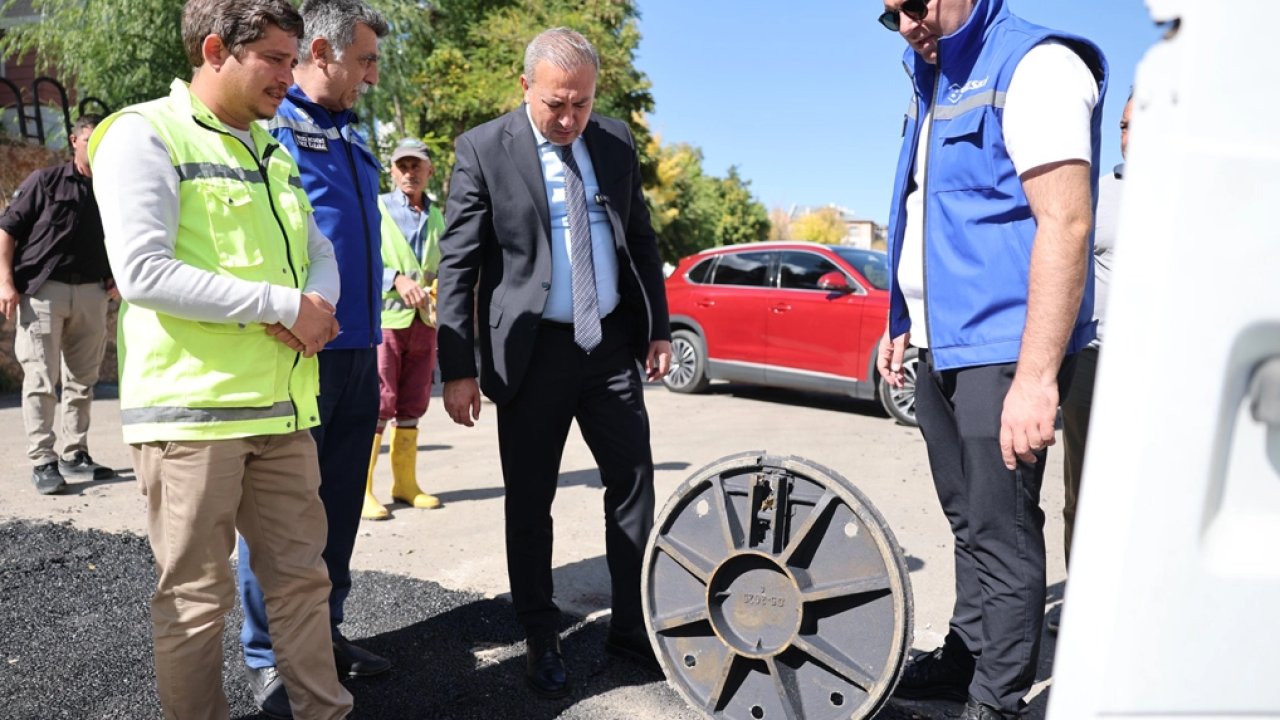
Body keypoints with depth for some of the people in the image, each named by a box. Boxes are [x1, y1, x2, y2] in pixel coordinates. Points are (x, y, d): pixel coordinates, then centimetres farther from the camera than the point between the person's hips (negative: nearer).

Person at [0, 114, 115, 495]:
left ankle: (74, 454, 20)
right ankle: (42, 462, 2)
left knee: (82, 381, 10)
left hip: (91, 293, 4)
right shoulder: (44, 181, -1)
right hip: (42, 290, -4)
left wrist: (115, 277, 5)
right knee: (41, 380, -2)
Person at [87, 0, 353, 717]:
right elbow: (143, 272, -16)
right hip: (192, 409, -6)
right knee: (196, 596, 6)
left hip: (282, 406, 7)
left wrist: (318, 307, -5)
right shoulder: (145, 134, -5)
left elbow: (318, 252, 18)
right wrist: (285, 305, -15)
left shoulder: (274, 150, 18)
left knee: (302, 574, 12)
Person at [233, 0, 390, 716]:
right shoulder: (268, 126, -5)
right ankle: (268, 657, 18)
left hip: (357, 354, 7)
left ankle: (324, 631, 29)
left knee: (340, 506, 14)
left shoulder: (353, 138, 18)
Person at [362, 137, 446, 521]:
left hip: (424, 320, 5)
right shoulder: (377, 209, 2)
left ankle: (405, 481, 21)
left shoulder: (437, 217, 15)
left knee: (412, 405, 10)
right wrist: (397, 279, -20)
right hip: (384, 317, -5)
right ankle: (361, 487, 0)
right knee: (379, 403, -7)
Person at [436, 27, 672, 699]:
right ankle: (541, 640, 25)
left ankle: (632, 628, 25)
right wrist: (458, 369, -10)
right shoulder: (483, 148, -5)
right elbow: (457, 264, -7)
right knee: (529, 503, 7)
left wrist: (659, 328, 8)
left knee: (634, 486, 8)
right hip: (533, 349, -3)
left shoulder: (616, 139, 6)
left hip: (613, 343, 4)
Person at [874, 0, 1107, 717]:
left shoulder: (1034, 66, -11)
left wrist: (1036, 378, -26)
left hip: (1000, 353, -8)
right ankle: (964, 659, 32)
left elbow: (1065, 223, -20)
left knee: (1000, 532, -1)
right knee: (969, 522, 17)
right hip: (940, 350, 9)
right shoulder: (933, 86, 16)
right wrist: (904, 324, 20)